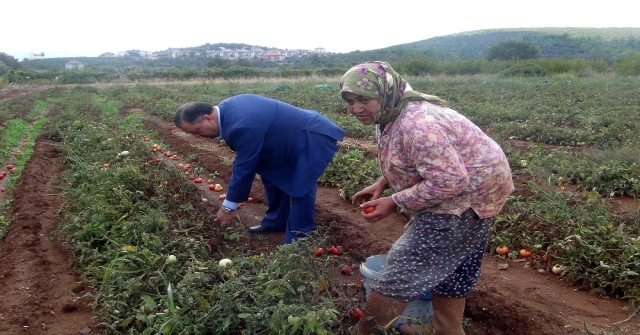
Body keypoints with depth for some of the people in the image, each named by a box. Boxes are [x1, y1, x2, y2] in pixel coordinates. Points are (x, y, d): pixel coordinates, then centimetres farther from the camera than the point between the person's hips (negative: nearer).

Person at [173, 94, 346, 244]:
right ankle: (276, 221, 28)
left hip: (315, 138, -11)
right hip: (295, 134, 11)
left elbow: (244, 168, -24)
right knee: (271, 174, 16)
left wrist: (228, 207, -12)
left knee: (300, 188, -14)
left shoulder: (243, 126, -32)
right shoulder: (227, 108, -3)